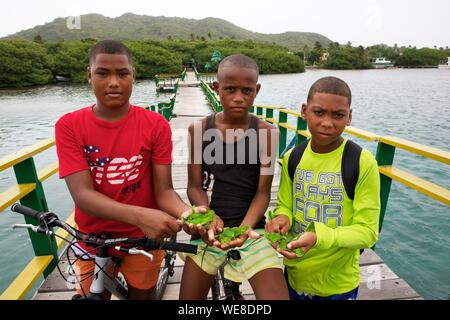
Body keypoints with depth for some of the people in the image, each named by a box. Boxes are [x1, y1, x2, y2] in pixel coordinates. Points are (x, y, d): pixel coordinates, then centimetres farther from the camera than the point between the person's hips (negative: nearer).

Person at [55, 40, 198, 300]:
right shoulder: (69, 126, -13)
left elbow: (164, 190, -14)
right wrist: (139, 215, -37)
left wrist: (187, 212, -36)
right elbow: (82, 194, -21)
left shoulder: (156, 125, -13)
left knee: (143, 295, 22)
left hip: (144, 239, 0)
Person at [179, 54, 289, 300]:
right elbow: (195, 186, -1)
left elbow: (263, 192, -5)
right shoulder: (199, 130, -2)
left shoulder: (266, 132, -5)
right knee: (189, 296, 15)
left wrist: (244, 227, -23)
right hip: (209, 228, 2)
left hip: (251, 227, -1)